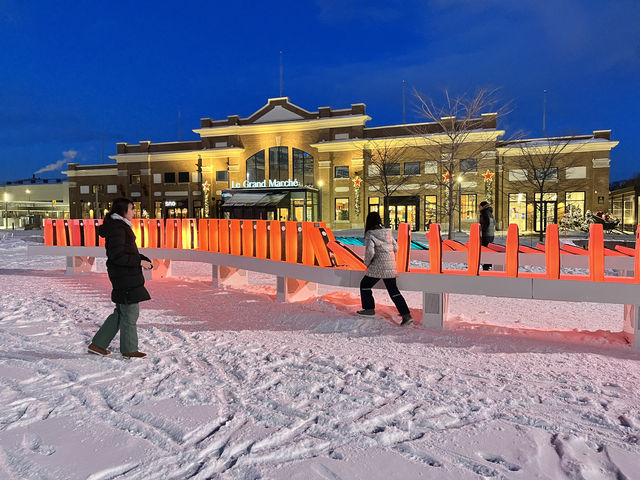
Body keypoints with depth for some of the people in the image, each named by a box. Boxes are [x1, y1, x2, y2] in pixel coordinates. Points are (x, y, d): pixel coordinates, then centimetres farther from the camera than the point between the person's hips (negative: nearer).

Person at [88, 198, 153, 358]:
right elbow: (117, 256, -22)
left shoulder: (121, 226, 16)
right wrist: (140, 261, -19)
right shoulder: (117, 228, -16)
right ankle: (129, 350, 14)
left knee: (121, 312, 18)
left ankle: (97, 344, 26)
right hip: (124, 278, -11)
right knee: (130, 312, 0)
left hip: (128, 277, 11)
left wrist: (144, 259, 9)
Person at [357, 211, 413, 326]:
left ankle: (369, 309, 23)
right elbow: (395, 248, 12)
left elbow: (370, 252, -20)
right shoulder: (388, 232, 8)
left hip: (378, 266, -6)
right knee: (393, 290, 12)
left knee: (365, 285, 17)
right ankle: (406, 315, 6)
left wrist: (367, 263, -3)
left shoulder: (370, 234, -11)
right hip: (391, 267, 6)